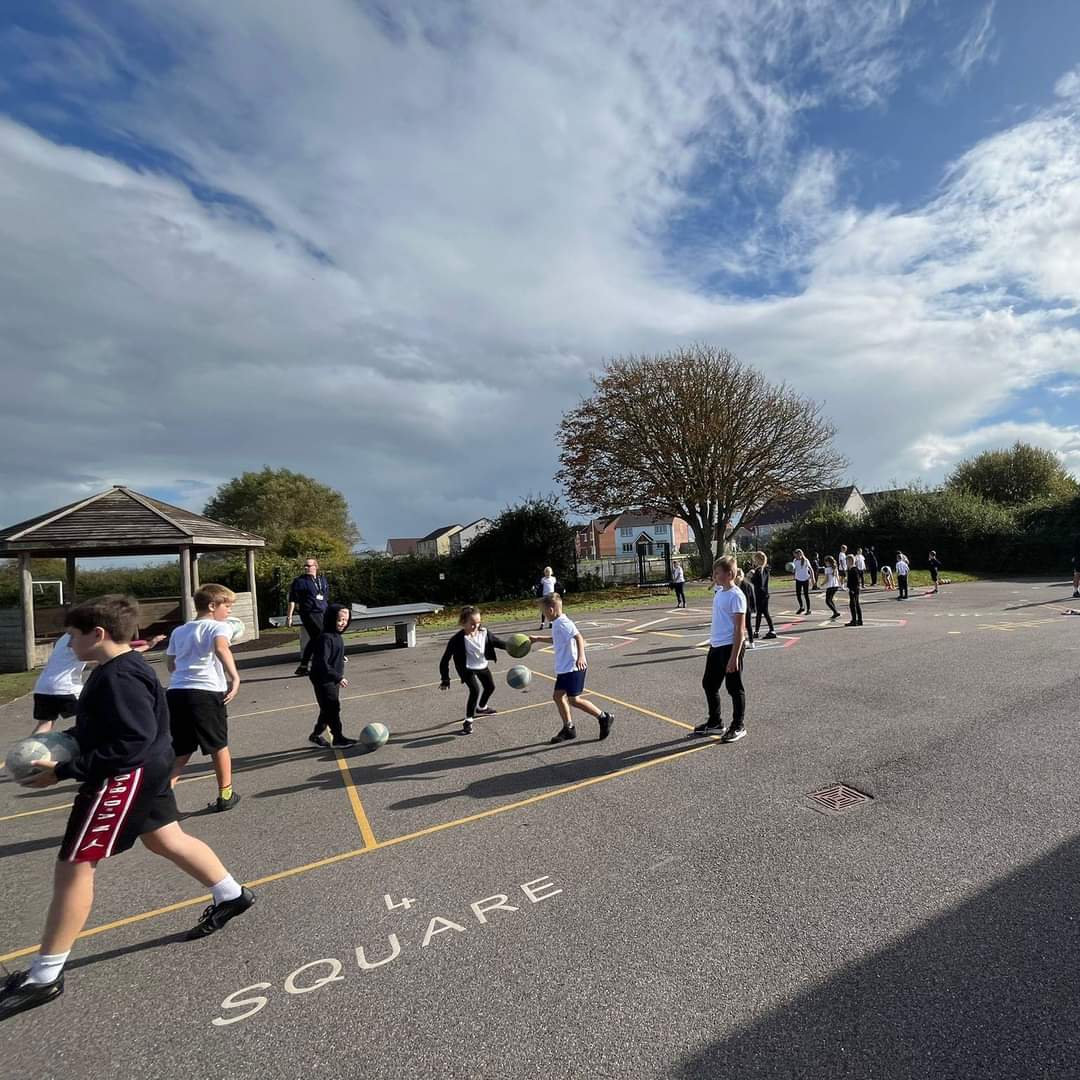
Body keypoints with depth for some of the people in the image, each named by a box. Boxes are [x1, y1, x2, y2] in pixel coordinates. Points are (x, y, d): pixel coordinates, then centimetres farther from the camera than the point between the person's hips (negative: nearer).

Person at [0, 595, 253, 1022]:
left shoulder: (117, 677, -25)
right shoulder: (123, 667, 7)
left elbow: (132, 742, -28)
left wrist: (64, 770, -23)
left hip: (124, 777, -11)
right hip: (146, 770, 11)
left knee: (73, 866, 2)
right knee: (166, 839, 21)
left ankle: (43, 977, 18)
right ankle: (231, 895, 35)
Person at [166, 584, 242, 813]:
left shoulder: (178, 631, 19)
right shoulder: (220, 627, -2)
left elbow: (171, 664, 25)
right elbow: (221, 648, -24)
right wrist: (235, 677, -30)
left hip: (175, 692, 6)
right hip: (207, 692, -5)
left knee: (179, 753, 17)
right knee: (219, 746, 13)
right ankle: (225, 796, 26)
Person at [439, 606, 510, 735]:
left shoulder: (484, 632, -19)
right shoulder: (458, 639, -31)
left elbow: (497, 642, -4)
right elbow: (445, 659, -24)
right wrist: (445, 679, -22)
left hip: (482, 666, 6)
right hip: (467, 669, -6)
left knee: (490, 687, 22)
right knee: (475, 690, -23)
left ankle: (481, 708, 52)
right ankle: (468, 721, -7)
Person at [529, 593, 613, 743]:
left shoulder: (563, 622, -17)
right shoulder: (557, 623, 13)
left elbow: (579, 637, -30)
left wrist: (581, 656, -44)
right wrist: (538, 639, 38)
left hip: (573, 668, -10)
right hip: (564, 668, 10)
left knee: (574, 700, -7)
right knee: (558, 696, 11)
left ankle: (604, 718, 5)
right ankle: (569, 728, 21)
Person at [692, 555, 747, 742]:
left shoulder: (736, 596, -16)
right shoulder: (718, 592, 10)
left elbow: (739, 629, -18)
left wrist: (734, 657, -20)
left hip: (730, 647, -9)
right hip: (716, 646, 9)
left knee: (734, 688, 5)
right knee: (709, 684, 15)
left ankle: (738, 726, 21)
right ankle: (714, 723, 30)